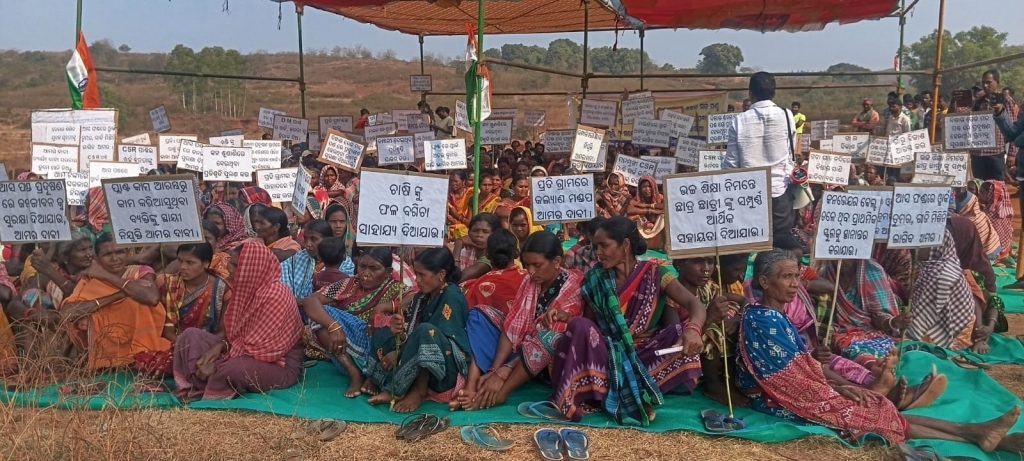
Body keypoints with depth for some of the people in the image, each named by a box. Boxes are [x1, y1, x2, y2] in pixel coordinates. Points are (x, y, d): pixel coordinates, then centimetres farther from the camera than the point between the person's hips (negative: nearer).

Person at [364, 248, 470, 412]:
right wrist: (400, 327, -20)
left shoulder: (451, 297, -15)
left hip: (450, 365, -9)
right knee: (381, 335, 10)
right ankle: (391, 388, -12)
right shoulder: (423, 296, 10)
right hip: (422, 366, 9)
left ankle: (419, 391, -18)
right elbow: (412, 331, 3)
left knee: (425, 331, -35)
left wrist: (399, 353, -18)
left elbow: (432, 337, -21)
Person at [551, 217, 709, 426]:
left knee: (684, 336, -28)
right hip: (608, 355, 1)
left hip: (644, 355, -1)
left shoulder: (655, 274, -5)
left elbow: (695, 305, -18)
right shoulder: (595, 279, 2)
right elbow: (588, 322, 7)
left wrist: (693, 329, -40)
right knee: (580, 326, -26)